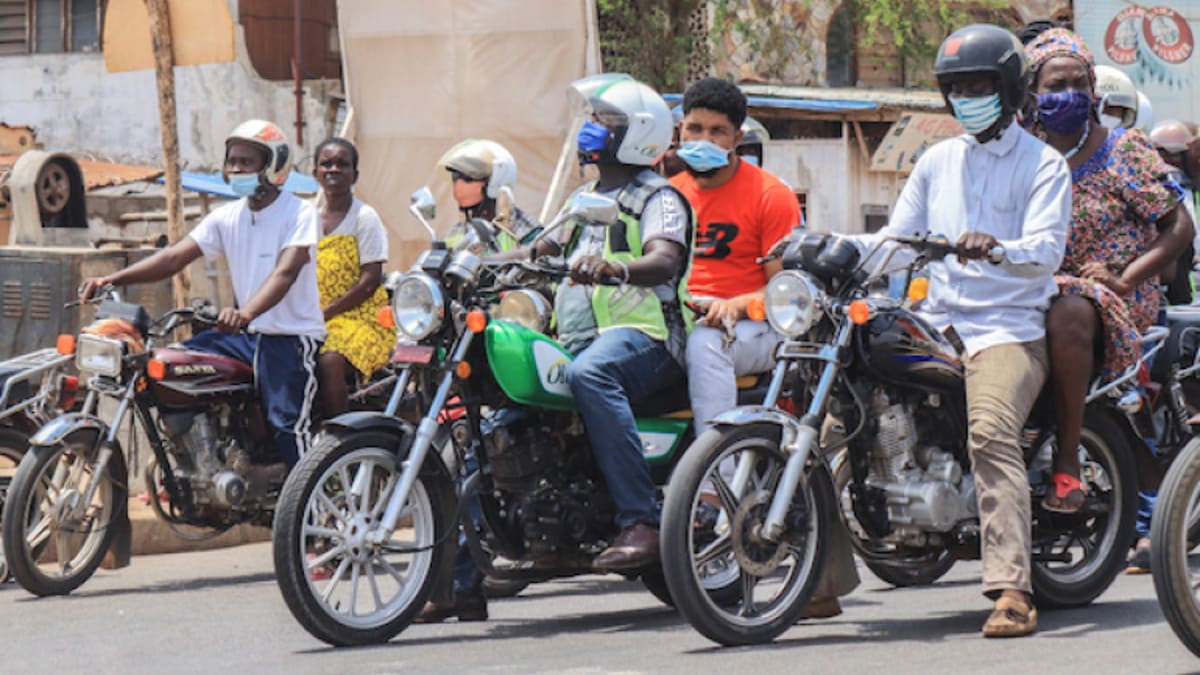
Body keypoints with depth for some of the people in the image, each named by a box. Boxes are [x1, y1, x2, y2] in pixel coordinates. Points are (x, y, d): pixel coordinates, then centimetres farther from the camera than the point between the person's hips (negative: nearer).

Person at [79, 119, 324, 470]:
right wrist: (112, 279, -12)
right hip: (246, 336, 7)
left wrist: (246, 312, -45)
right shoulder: (228, 216, 9)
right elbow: (176, 256, 2)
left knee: (286, 426, -18)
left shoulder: (299, 213, -11)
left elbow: (286, 272, -26)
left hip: (292, 337, -7)